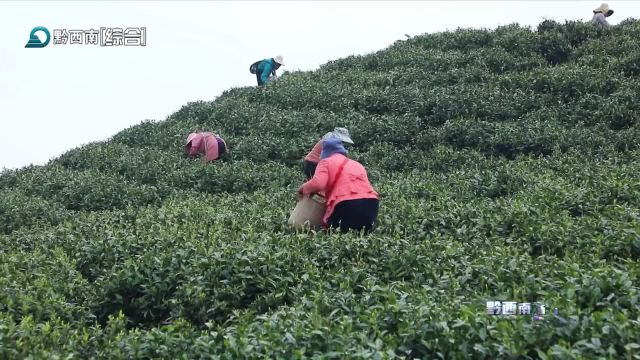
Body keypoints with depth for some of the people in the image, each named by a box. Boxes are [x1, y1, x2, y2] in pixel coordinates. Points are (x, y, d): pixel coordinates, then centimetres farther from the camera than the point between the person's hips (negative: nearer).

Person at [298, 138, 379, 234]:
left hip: (348, 205, -5)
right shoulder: (357, 164, 31)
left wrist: (304, 188, 15)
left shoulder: (326, 161, 12)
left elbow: (317, 184, -7)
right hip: (370, 204, 5)